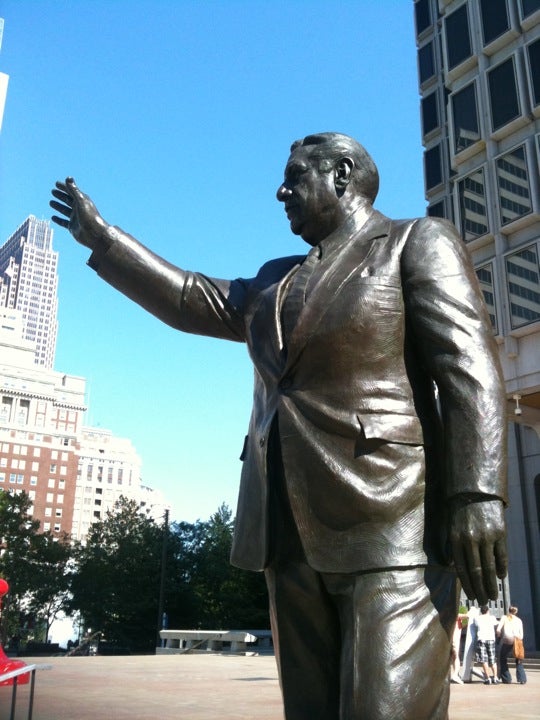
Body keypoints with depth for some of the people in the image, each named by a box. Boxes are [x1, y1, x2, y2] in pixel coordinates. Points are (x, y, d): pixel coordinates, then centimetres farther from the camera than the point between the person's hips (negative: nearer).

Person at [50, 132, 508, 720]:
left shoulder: (419, 242, 4)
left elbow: (469, 368, -8)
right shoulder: (277, 280, 25)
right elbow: (189, 300, 27)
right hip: (293, 533, 7)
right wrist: (100, 237, 31)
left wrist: (477, 497, -19)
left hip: (389, 523, -6)